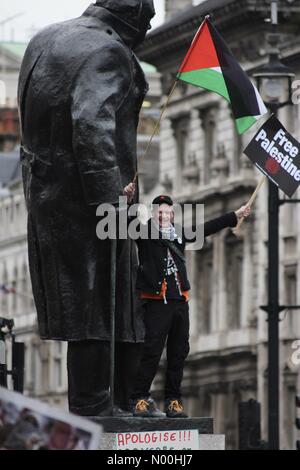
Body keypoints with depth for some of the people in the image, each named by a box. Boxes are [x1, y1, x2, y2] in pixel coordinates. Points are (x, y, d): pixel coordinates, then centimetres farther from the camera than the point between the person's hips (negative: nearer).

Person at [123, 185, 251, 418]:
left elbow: (207, 228, 25)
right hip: (156, 303, -6)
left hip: (180, 302, 6)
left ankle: (173, 401, 13)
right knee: (152, 351, -13)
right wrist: (127, 199, -33)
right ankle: (141, 400, -12)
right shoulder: (145, 233, 1)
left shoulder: (179, 234, 15)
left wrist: (235, 216, 34)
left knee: (178, 354, 7)